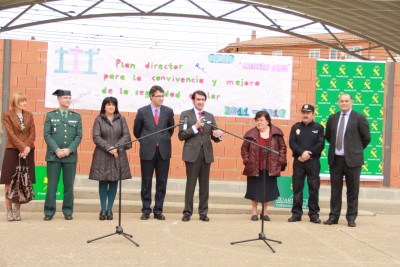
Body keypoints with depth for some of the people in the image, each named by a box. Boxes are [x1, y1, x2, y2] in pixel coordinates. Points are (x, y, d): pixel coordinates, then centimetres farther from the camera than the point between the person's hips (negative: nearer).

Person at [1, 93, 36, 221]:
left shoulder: (29, 115, 12)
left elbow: (32, 133, 5)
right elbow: (11, 134, -8)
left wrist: (27, 147, -10)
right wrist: (22, 148, -16)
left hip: (27, 151, 3)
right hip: (12, 150, -3)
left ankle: (17, 210, 10)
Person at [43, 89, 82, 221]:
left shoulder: (77, 116, 10)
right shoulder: (50, 115, 7)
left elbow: (79, 136, 3)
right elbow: (47, 135, -1)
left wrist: (69, 149, -11)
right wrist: (57, 150, -13)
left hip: (71, 155, 1)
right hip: (53, 155, -1)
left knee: (69, 185, 4)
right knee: (52, 185, -1)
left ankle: (68, 211, 12)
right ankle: (49, 211, 6)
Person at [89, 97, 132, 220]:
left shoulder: (121, 120, 9)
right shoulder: (98, 120, 4)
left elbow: (126, 136, 1)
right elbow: (96, 137, -4)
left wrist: (116, 147, -13)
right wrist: (109, 148, -15)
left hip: (118, 156, 2)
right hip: (102, 156, -1)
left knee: (114, 182, 3)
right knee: (103, 182, 2)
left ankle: (109, 209, 10)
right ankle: (103, 209, 9)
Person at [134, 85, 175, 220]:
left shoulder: (168, 111, 4)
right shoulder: (142, 111, 1)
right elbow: (137, 131, 11)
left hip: (164, 151, 1)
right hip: (147, 152, -1)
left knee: (162, 182, 4)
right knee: (146, 182, 4)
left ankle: (158, 210, 13)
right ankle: (146, 210, 14)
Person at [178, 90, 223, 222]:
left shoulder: (210, 116, 12)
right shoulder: (185, 115, 3)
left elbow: (215, 138, 8)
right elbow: (181, 136, -4)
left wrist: (218, 135, -15)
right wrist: (195, 127, -14)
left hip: (206, 154, 3)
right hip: (192, 153, -3)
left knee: (204, 185, 7)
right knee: (191, 184, -1)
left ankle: (203, 212, 14)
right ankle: (187, 212, 8)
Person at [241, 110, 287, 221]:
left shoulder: (276, 133, -2)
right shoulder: (251, 134, -2)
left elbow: (282, 147, 4)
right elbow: (244, 148, 4)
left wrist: (280, 161, -4)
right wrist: (247, 161, -4)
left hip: (270, 169, 0)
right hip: (254, 168, 0)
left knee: (267, 191, 8)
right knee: (254, 190, 7)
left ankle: (264, 212, 23)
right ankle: (254, 212, 20)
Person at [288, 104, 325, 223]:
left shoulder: (318, 127, 6)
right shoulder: (295, 127, 10)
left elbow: (320, 144, -3)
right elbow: (292, 143, -1)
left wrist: (309, 154, -13)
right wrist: (302, 153, -16)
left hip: (313, 161, -1)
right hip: (298, 161, 1)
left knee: (314, 188, 1)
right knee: (297, 188, 4)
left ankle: (314, 214, 9)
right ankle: (296, 213, 10)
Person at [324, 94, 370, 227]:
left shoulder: (359, 118, -3)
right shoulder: (332, 118, 9)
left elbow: (366, 138, 1)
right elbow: (328, 136, 19)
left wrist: (356, 150, 7)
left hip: (352, 160, -3)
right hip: (335, 159, 4)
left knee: (352, 190, 4)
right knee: (335, 190, 8)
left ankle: (351, 217, 14)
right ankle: (334, 216, 16)